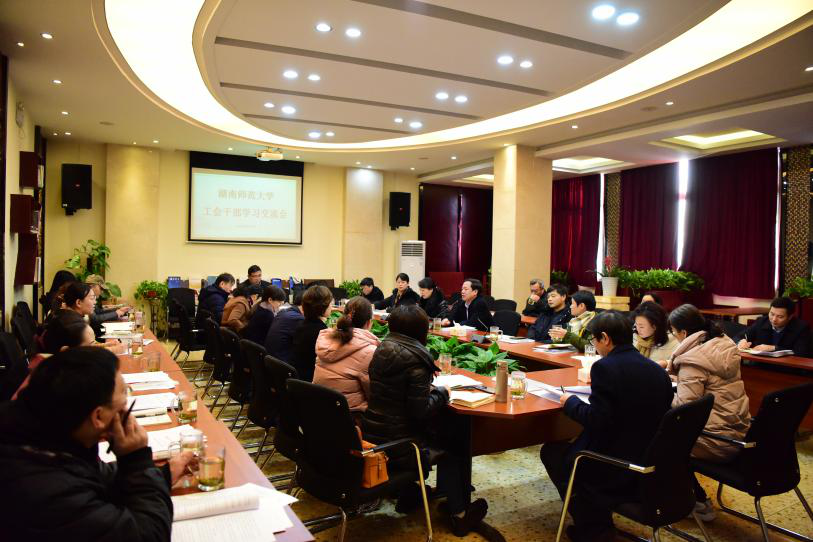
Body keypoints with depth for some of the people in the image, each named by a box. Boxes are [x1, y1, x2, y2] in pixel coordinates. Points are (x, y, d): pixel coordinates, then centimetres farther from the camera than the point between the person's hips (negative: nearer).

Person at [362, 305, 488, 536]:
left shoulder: (381, 350, 3)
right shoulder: (414, 360, -19)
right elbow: (421, 413, -20)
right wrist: (441, 392, -4)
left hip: (370, 438, 7)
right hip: (396, 447, -7)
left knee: (430, 434, 30)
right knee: (449, 447, 16)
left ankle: (409, 494, 40)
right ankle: (459, 515, 26)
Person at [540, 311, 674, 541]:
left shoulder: (605, 367, -19)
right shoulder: (657, 370, 2)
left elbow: (596, 420, -23)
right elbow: (638, 411, 10)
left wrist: (571, 402, -4)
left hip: (618, 472, -8)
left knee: (550, 451, 15)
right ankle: (598, 523, 28)